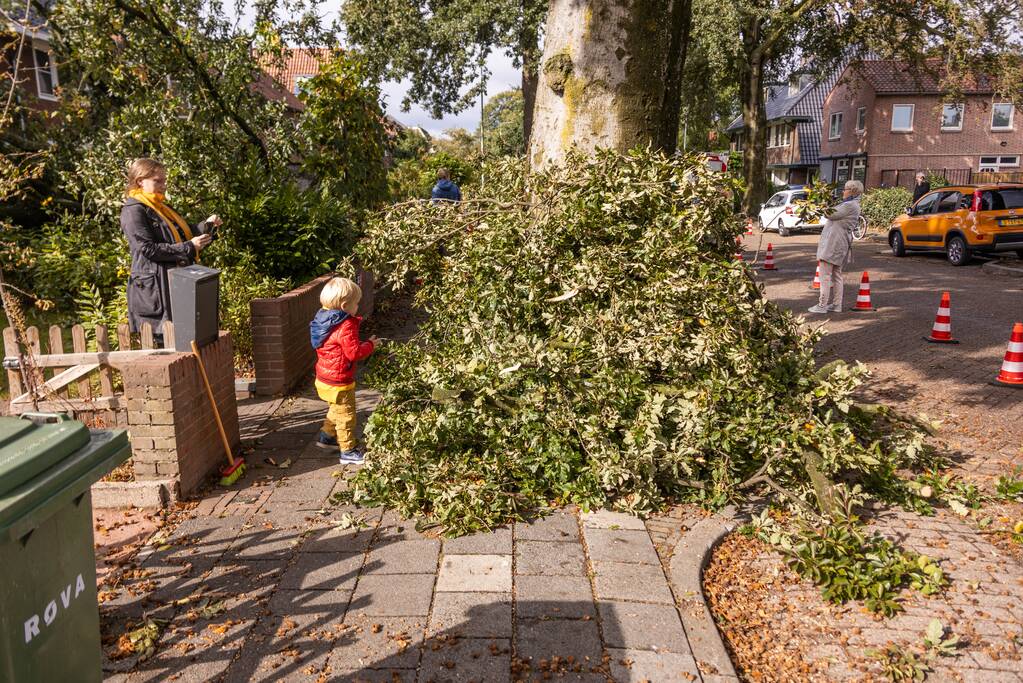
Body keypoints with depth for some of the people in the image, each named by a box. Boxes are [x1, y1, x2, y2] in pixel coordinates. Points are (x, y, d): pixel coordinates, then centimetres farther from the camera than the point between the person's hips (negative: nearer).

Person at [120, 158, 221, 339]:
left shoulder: (161, 207, 19)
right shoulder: (134, 210, -9)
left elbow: (181, 235, 21)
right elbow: (148, 249, -18)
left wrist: (207, 225, 4)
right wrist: (189, 247, -21)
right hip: (153, 288, -9)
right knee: (164, 339, -8)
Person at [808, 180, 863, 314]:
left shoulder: (850, 205, -15)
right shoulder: (851, 205, 19)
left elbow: (831, 214, -17)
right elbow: (835, 216, 20)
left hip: (834, 243, -11)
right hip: (839, 244, 11)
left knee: (825, 274, -9)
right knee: (836, 275, 14)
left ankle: (822, 305, -8)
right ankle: (836, 305, 18)